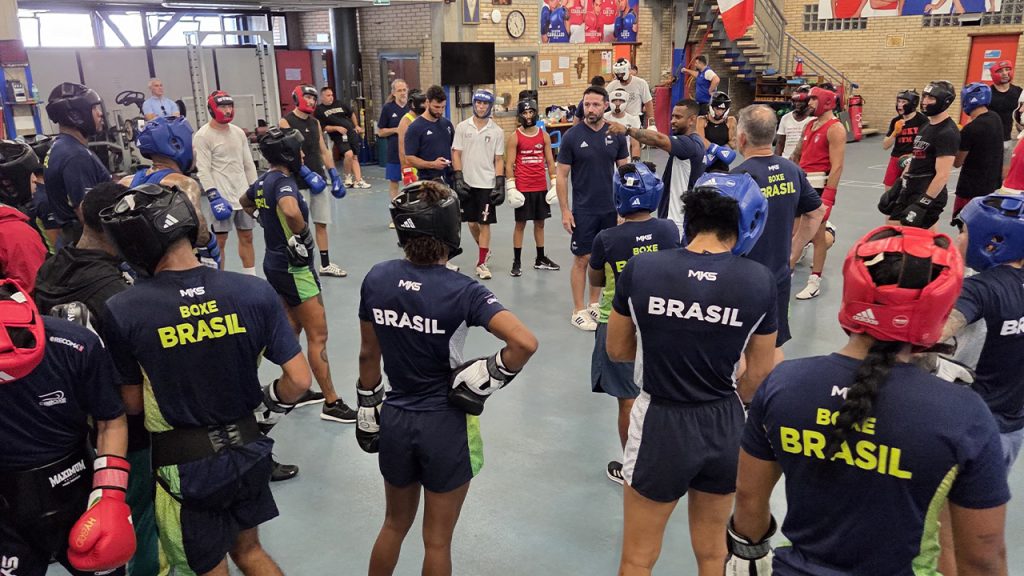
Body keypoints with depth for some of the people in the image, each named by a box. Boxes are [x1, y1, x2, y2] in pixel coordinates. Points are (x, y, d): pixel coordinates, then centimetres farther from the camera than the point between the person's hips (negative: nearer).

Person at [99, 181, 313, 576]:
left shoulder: (122, 312, -19)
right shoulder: (253, 292, -16)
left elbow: (133, 404, -7)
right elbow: (299, 381, -13)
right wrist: (273, 399, 9)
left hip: (184, 465, -2)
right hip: (247, 449, 2)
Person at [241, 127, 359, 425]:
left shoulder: (263, 182, 6)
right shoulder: (284, 182, -21)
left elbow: (245, 202, 28)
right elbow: (291, 211, -44)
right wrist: (302, 237, -27)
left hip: (274, 263, 9)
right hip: (294, 268, -9)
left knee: (292, 329, 21)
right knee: (318, 336, -1)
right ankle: (332, 403, 6)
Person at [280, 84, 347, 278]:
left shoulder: (315, 122, 14)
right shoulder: (286, 122, -6)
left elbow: (323, 151, 16)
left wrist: (334, 175, 10)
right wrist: (307, 174, -22)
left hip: (318, 179, 6)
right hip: (299, 182, -6)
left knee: (321, 223, 10)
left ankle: (325, 265, 19)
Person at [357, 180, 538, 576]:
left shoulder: (376, 279, -7)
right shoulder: (462, 291, -21)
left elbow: (368, 355, 3)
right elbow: (525, 343, -32)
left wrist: (368, 406, 17)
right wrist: (492, 375, -14)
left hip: (394, 421, 4)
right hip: (445, 426, -4)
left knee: (395, 525, 28)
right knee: (437, 541, 16)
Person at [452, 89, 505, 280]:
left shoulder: (497, 131, 0)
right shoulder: (462, 127, 1)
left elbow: (499, 160, 2)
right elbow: (456, 154, 2)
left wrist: (500, 185, -4)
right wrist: (458, 179, -7)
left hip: (487, 184, -1)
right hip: (467, 183, 1)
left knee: (484, 223, 0)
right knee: (472, 222, 10)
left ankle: (482, 263, 8)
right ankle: (484, 250, 35)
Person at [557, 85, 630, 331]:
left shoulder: (616, 135, 0)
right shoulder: (572, 136, -7)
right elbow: (561, 175, -5)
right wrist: (565, 210, -9)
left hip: (611, 208, 3)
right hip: (583, 209, -3)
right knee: (582, 259, 2)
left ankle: (594, 303, 27)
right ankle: (578, 311, 12)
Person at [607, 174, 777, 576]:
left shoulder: (641, 268, -16)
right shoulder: (759, 281, -12)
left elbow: (617, 351, -2)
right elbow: (759, 375, 0)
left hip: (661, 423, -2)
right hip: (725, 426, 2)